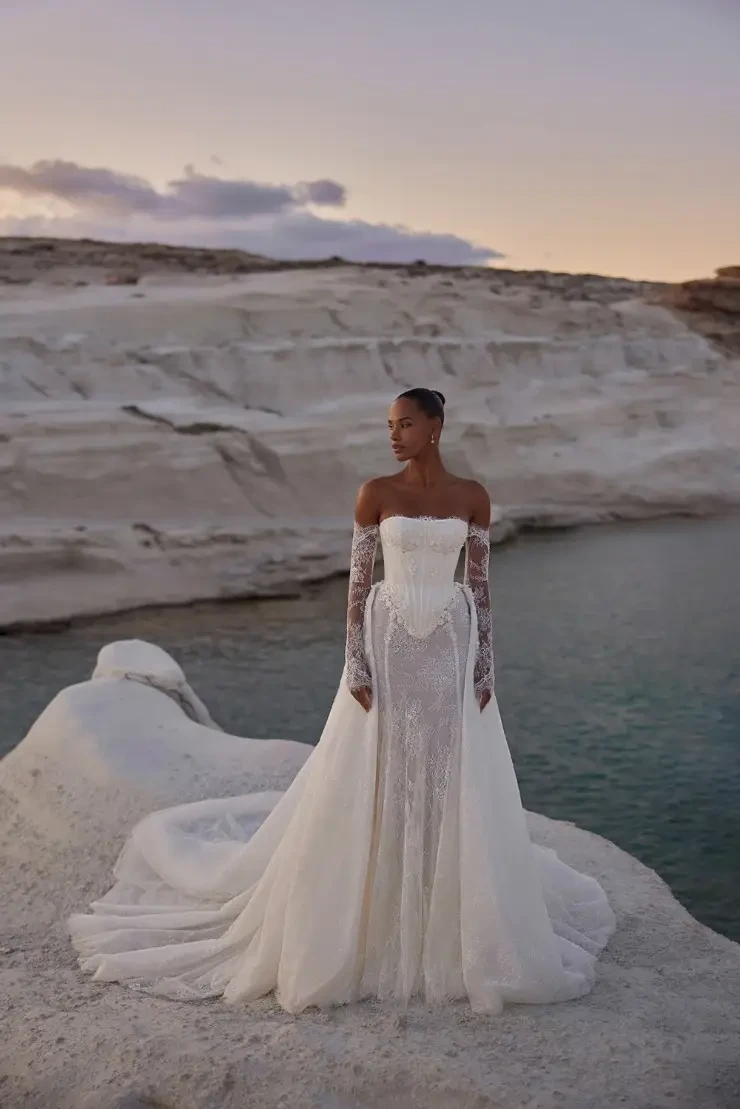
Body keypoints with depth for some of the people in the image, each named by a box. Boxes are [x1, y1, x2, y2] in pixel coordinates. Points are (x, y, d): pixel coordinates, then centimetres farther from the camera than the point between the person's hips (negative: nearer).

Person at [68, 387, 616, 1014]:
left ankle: (454, 931, 21)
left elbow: (480, 585, 4)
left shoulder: (472, 496, 3)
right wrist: (355, 665, -8)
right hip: (388, 645, -1)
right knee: (373, 788, 3)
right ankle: (368, 931, 18)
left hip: (451, 652, 1)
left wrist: (485, 668, -1)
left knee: (455, 791, 4)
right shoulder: (376, 493, -1)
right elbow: (358, 580, -2)